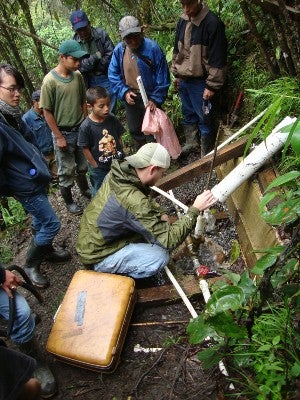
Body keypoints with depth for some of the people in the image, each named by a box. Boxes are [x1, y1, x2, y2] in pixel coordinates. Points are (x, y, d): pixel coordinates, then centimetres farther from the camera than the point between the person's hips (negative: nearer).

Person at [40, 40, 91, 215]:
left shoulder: (78, 76, -2)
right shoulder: (50, 81, -18)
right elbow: (47, 112, -13)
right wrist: (59, 137, -12)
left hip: (80, 129, 5)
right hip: (64, 133, -5)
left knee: (83, 165, 20)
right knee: (67, 171, 8)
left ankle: (85, 189, 44)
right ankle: (69, 201, 27)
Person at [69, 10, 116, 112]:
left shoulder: (101, 34, -7)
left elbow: (111, 55, -11)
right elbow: (78, 65, -9)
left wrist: (92, 67, -10)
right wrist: (96, 56, -19)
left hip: (106, 78, -2)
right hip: (90, 82, 2)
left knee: (109, 111, 2)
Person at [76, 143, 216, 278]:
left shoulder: (120, 174, -8)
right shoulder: (134, 202, -34)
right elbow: (169, 240, -27)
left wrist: (161, 214, -2)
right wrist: (195, 209, -21)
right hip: (98, 257, -9)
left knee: (151, 223, 9)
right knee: (160, 256, -20)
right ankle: (116, 274, 2)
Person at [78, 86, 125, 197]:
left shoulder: (112, 119, -9)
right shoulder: (86, 127, -20)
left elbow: (119, 138, 3)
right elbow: (85, 149, -14)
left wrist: (120, 155, 1)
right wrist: (96, 167, -10)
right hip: (99, 168, -3)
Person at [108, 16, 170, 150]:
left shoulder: (152, 48, -18)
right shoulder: (119, 50, -6)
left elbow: (162, 77, -15)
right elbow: (113, 74, 1)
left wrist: (155, 99, -17)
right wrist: (124, 92, -12)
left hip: (150, 97, -4)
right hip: (130, 97, 5)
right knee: (134, 130, 19)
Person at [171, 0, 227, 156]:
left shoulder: (212, 23, -16)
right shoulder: (182, 21, 5)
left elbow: (217, 59, -17)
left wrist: (212, 86, -18)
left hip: (200, 82, -6)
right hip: (183, 79, 7)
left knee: (204, 118, 2)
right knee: (188, 114, 19)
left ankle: (206, 154, 16)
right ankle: (190, 142, 38)